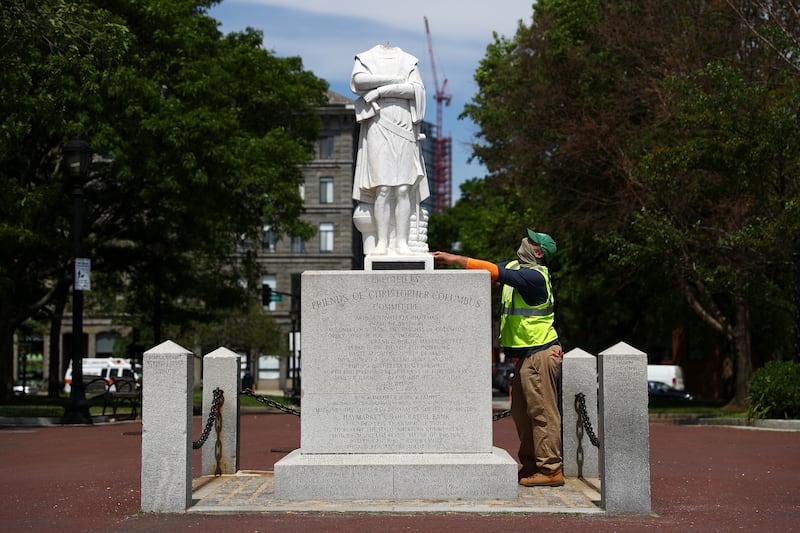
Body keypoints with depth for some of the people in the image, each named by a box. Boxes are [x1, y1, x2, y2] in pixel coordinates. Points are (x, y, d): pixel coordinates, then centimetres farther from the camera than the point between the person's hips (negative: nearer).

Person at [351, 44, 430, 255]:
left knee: (403, 189, -7)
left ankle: (402, 241, -8)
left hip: (404, 131, 1)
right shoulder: (365, 59, 15)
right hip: (377, 131, -1)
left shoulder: (409, 62, 16)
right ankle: (382, 242, -11)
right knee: (383, 188, -11)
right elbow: (358, 80, -7)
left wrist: (381, 90, -9)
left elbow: (416, 88, -2)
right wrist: (395, 80, -4)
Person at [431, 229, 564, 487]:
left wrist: (456, 260, -25)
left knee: (542, 412, -7)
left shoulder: (535, 276, -16)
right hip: (525, 356, 10)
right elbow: (493, 268, 12)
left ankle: (551, 470, -4)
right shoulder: (515, 266, 14)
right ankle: (530, 466, 21)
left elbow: (496, 272, -25)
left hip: (541, 353, -10)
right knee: (521, 413, 14)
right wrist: (453, 259, -3)